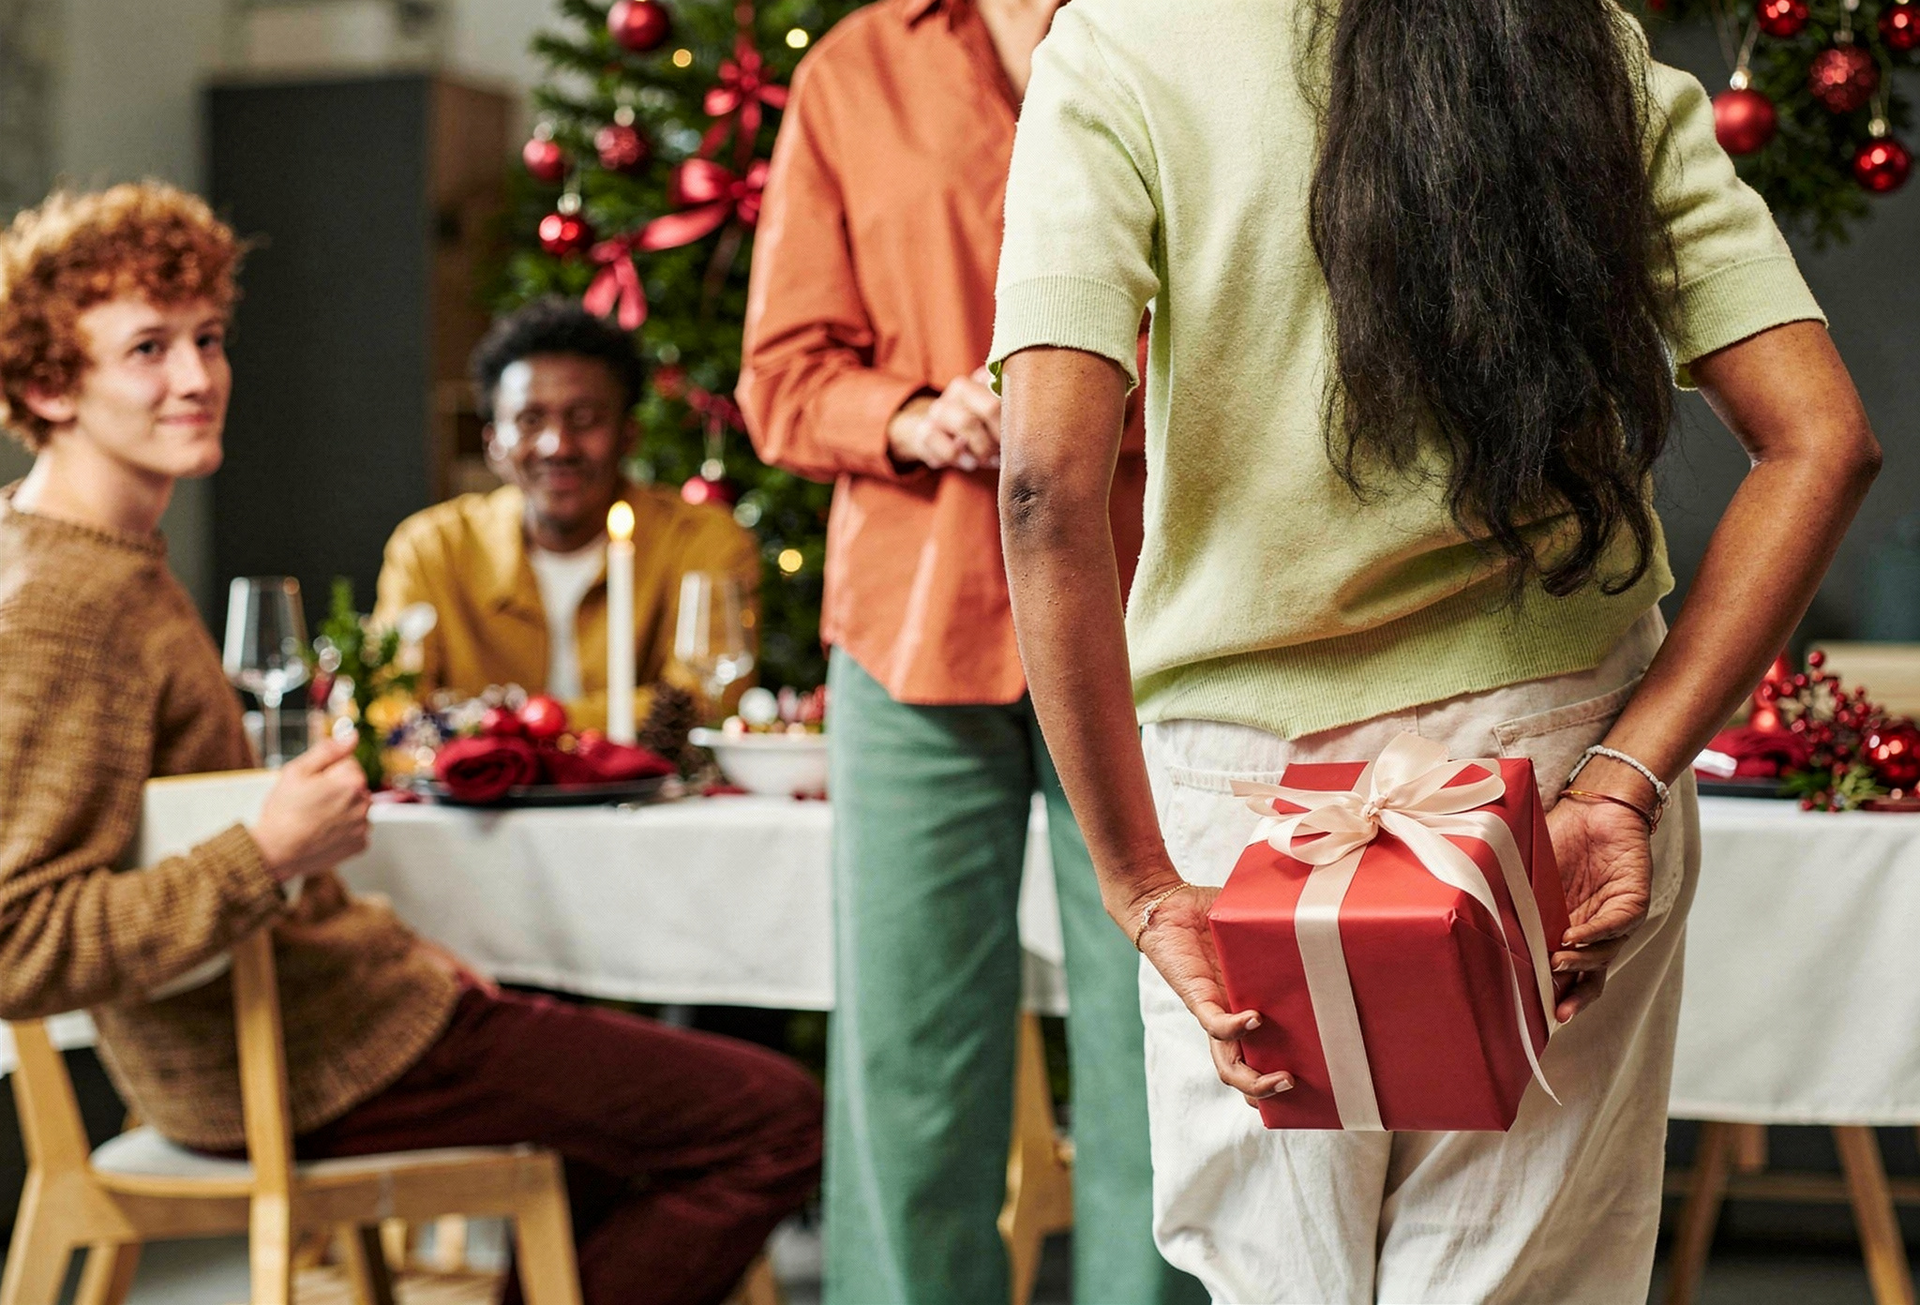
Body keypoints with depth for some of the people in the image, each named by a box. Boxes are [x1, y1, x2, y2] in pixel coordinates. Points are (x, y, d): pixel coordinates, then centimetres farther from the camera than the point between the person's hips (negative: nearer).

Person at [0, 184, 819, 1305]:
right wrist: (271, 855, -31)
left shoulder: (111, 560, 11)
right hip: (305, 1064, -11)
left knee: (631, 1074, 32)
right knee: (775, 1118, -8)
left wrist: (388, 946, 13)